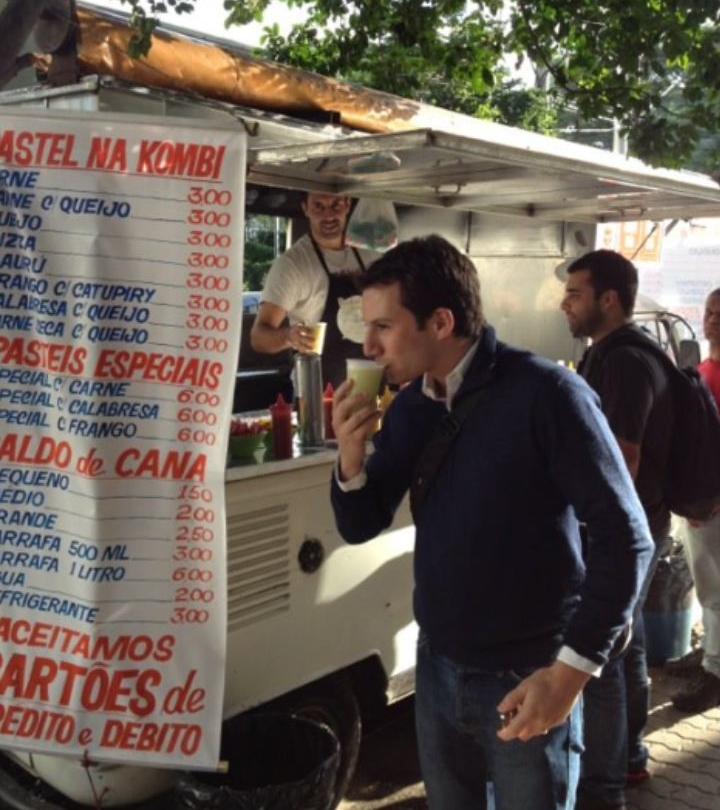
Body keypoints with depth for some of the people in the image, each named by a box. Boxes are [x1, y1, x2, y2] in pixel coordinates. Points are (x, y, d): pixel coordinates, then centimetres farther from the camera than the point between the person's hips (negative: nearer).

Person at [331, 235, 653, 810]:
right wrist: (351, 458, -13)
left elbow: (625, 538, -17)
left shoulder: (545, 394, -18)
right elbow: (361, 527, 7)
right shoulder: (410, 407, 0)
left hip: (527, 678, -5)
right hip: (437, 668, 6)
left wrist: (573, 667, -18)